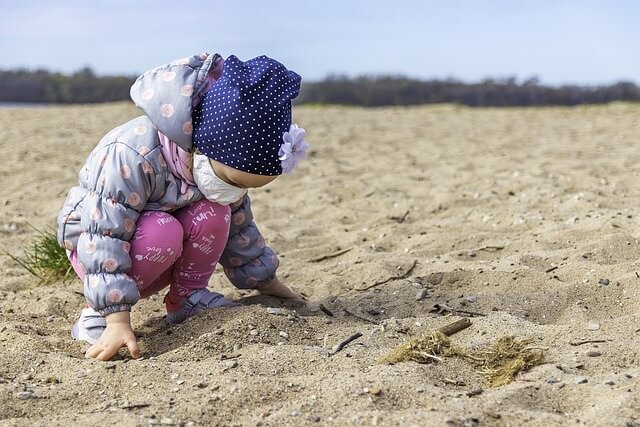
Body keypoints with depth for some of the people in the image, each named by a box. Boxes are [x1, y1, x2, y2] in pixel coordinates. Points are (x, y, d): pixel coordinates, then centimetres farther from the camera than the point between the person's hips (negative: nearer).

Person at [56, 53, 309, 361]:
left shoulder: (223, 159, -14)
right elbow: (104, 241, -37)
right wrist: (117, 322, -40)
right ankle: (98, 311, -18)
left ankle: (187, 297, -5)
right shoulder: (130, 156, -37)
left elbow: (238, 227, 2)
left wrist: (265, 281, 8)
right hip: (96, 239, -5)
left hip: (161, 256, 5)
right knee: (164, 231, -36)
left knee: (214, 214, -23)